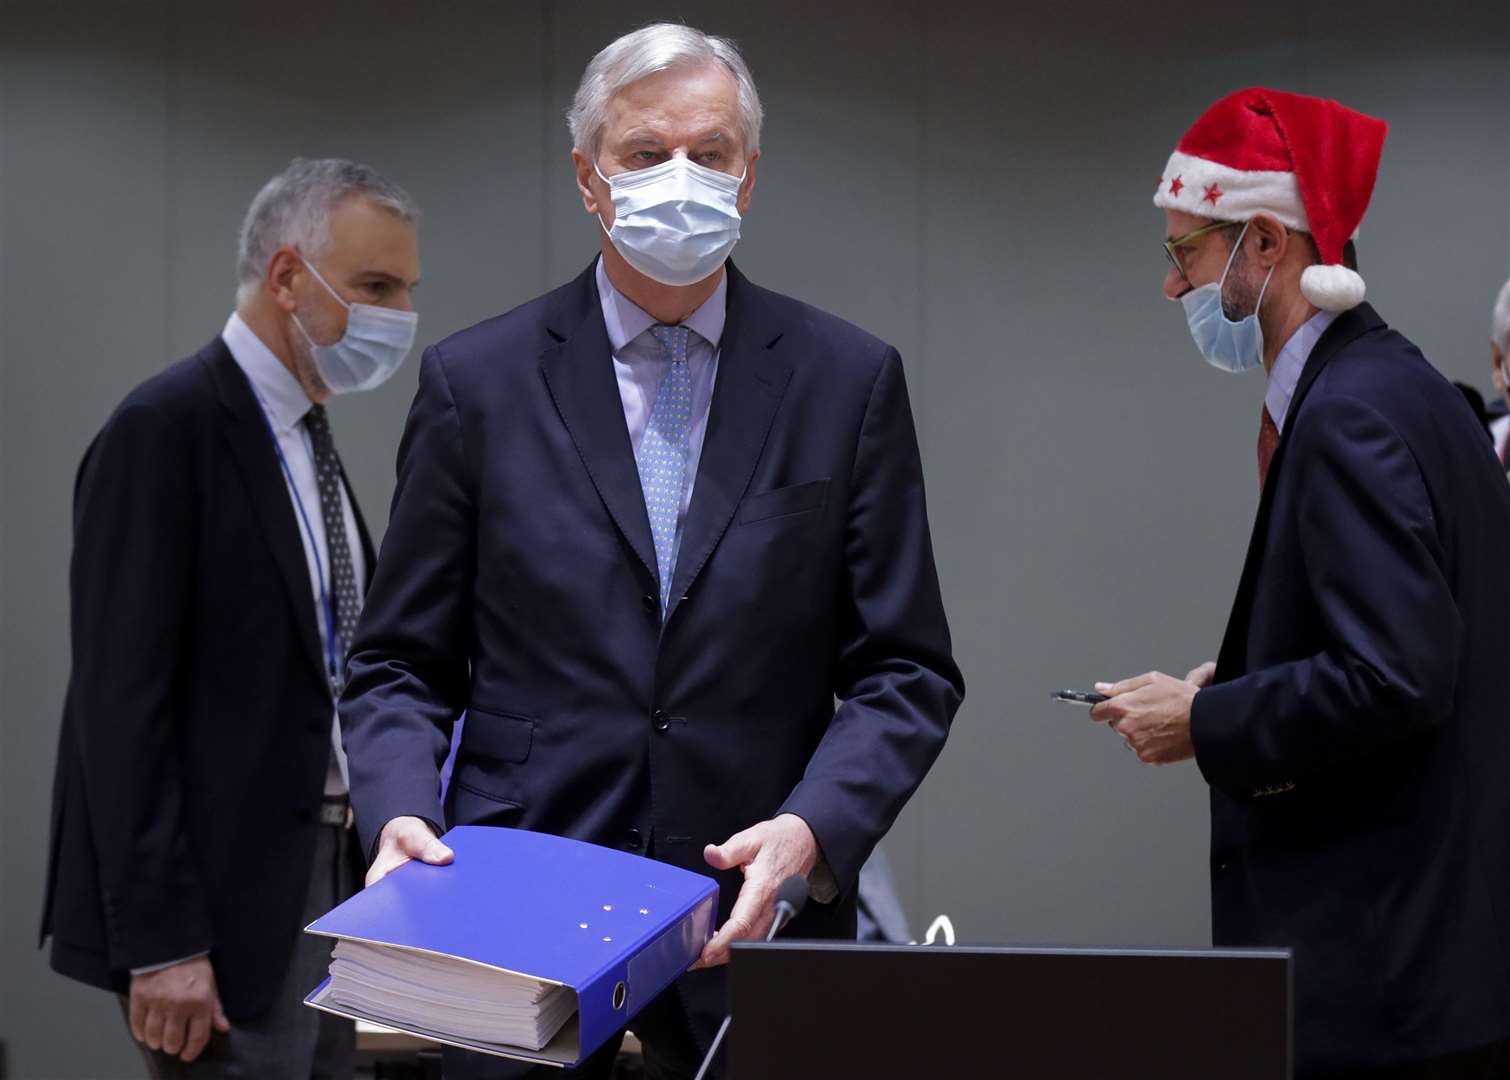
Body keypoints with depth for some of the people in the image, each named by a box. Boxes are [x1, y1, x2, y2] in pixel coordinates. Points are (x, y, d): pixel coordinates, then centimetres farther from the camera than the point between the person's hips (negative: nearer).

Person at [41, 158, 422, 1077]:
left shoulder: (303, 436, 14)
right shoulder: (165, 430, -13)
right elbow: (122, 701, -18)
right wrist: (162, 943, -21)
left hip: (322, 881, 9)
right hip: (219, 903, -9)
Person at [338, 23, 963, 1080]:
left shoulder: (849, 380, 4)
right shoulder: (476, 382, 4)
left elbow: (905, 671, 3)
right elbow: (401, 664, 7)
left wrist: (811, 829, -14)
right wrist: (402, 812, -13)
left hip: (759, 927, 0)